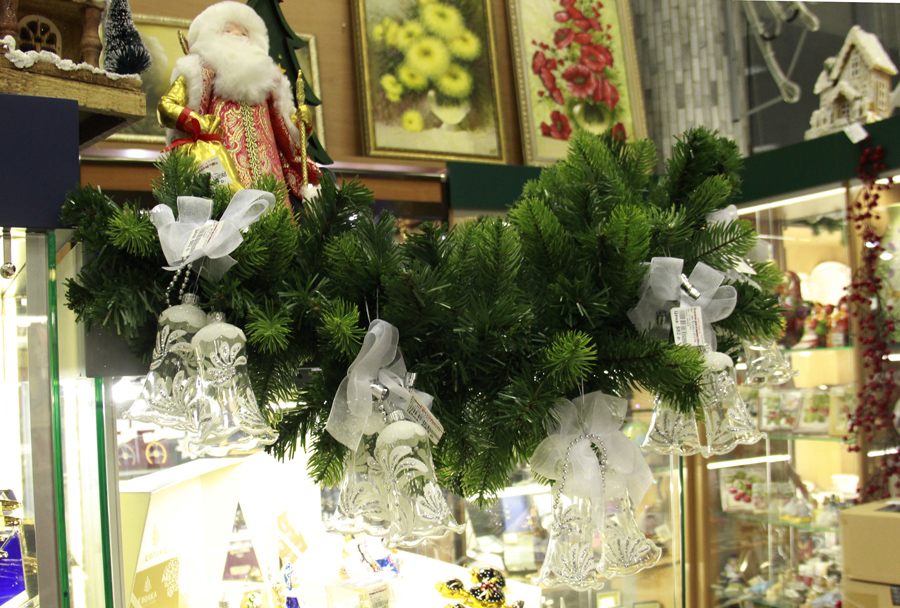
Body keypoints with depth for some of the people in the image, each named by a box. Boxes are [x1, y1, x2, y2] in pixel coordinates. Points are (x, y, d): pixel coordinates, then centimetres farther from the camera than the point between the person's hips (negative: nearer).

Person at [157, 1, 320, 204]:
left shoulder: (265, 75, 30)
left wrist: (301, 121, 9)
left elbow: (283, 125, 30)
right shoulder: (203, 70, 16)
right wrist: (200, 124, -10)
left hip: (264, 159, 4)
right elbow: (166, 106, 6)